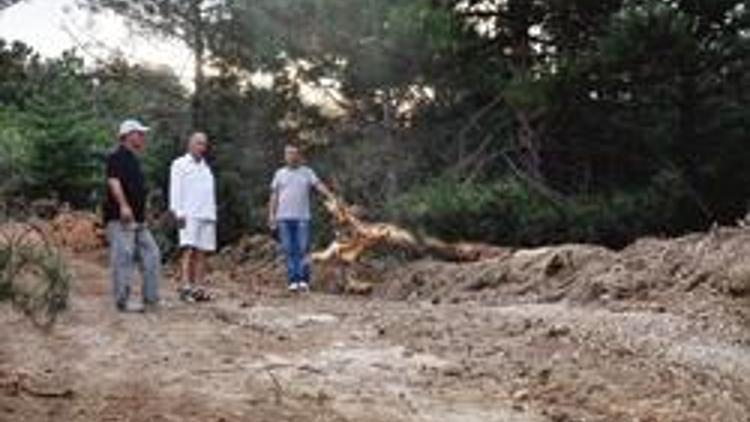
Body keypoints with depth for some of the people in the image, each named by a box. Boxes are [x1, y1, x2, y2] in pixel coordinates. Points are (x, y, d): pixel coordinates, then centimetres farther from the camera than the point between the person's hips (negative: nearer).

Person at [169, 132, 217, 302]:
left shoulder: (206, 167, 24)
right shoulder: (180, 164, 8)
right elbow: (175, 190, -1)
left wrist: (213, 214, 12)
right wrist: (178, 212, -11)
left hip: (207, 216, 5)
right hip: (189, 215, -5)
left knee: (202, 253, 0)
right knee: (189, 250, -15)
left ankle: (198, 288, 0)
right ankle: (186, 286, -20)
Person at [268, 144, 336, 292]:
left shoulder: (307, 172, 8)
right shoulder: (280, 173, 13)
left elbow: (319, 185, -5)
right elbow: (274, 196, 13)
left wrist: (332, 198, -20)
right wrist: (271, 214, 5)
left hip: (302, 217, -1)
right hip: (284, 218, 2)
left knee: (302, 249, -7)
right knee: (289, 250, 0)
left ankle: (303, 280, -3)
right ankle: (292, 281, 3)